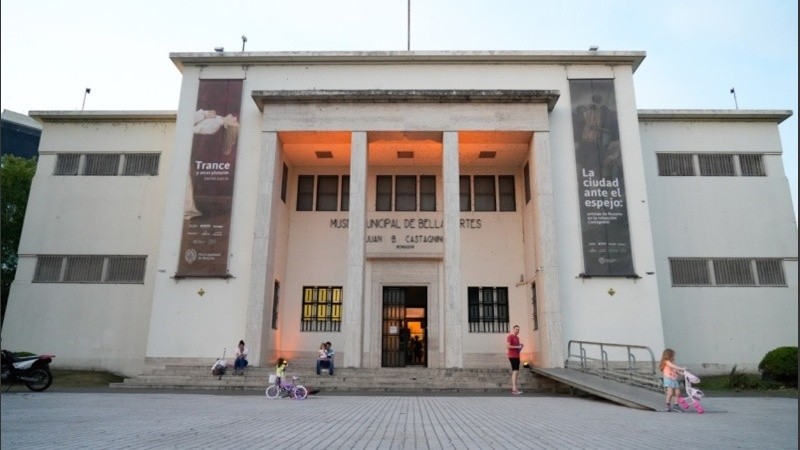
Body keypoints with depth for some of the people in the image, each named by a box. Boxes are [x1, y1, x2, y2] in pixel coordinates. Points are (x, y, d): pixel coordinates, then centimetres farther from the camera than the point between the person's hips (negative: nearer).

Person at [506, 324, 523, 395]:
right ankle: (514, 389, -21)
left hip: (517, 356, 9)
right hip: (512, 356, -9)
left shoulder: (517, 338, 18)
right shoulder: (510, 337, -9)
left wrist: (521, 346, 3)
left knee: (514, 372, 9)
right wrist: (517, 347, -19)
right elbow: (507, 346, -20)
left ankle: (513, 388, 12)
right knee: (515, 371, -16)